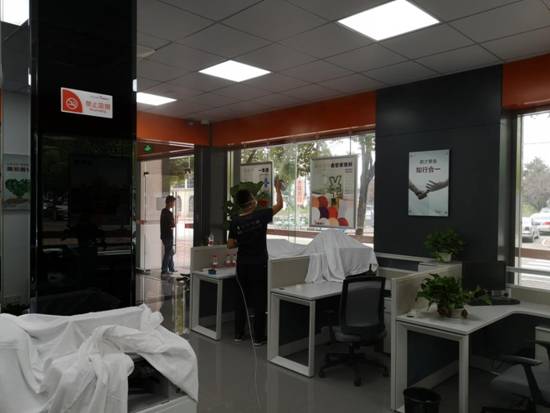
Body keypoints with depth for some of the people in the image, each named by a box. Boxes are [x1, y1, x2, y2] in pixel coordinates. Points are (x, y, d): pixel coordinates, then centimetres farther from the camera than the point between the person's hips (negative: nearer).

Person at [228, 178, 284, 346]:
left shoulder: (235, 222, -3)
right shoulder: (260, 216, -12)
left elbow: (230, 245, 2)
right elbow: (279, 205, 2)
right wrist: (278, 188, 15)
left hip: (242, 265, 4)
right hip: (259, 265, -4)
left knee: (241, 297, 14)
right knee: (260, 300, 4)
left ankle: (238, 334, 23)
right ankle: (257, 337, 10)